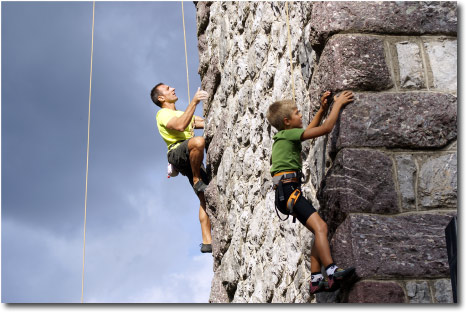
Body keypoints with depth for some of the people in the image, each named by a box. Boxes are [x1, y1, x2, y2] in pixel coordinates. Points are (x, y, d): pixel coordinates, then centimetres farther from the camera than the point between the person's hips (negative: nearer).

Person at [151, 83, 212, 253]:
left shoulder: (181, 114, 34)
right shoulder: (163, 114, 4)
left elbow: (207, 122, 30)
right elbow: (180, 126, -19)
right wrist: (194, 102, -21)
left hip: (191, 159, 8)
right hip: (177, 153, -8)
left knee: (205, 196, -4)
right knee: (198, 141, -40)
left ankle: (207, 241, -5)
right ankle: (197, 179, -23)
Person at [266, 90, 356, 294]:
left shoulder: (283, 136, 22)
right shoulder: (289, 134, -5)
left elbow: (310, 130, 39)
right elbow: (326, 128, -9)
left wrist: (322, 109, 34)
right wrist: (338, 104, 2)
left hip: (288, 192, 10)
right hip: (288, 189, -10)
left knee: (319, 230, 6)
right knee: (320, 226, -23)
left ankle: (316, 280, 1)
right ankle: (332, 273, -34)